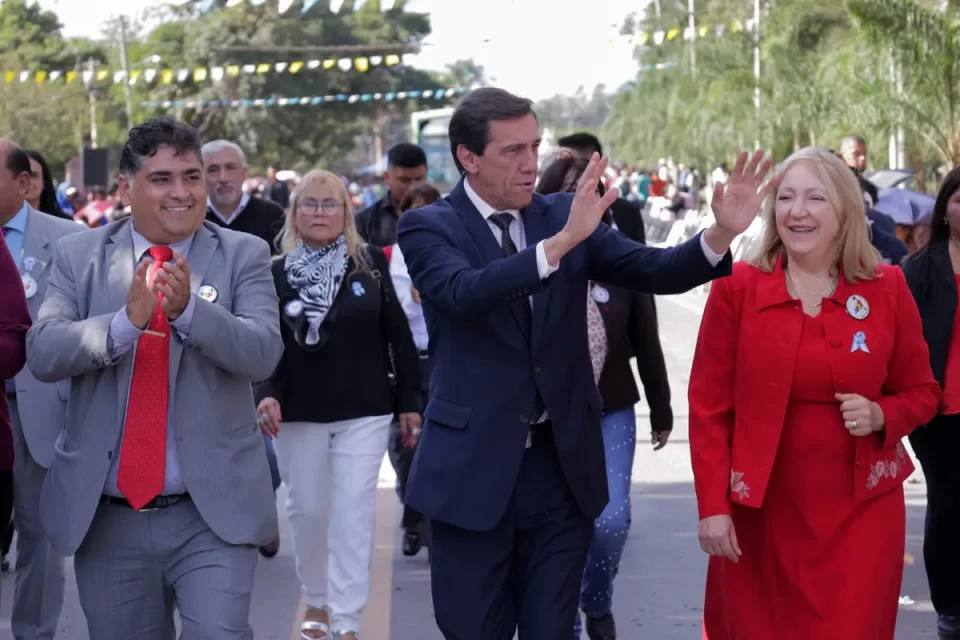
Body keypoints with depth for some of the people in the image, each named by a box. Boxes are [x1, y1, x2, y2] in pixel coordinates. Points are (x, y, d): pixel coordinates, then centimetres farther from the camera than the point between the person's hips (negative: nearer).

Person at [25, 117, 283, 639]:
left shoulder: (243, 255, 1)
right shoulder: (78, 256, 4)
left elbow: (263, 352, -12)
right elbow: (42, 353, -9)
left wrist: (189, 310, -28)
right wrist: (127, 320, -25)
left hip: (212, 514, -2)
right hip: (107, 519, 2)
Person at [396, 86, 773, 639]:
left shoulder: (564, 216, 5)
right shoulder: (428, 227, -6)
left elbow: (655, 271, -4)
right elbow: (465, 293, -26)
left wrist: (722, 234, -23)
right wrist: (562, 241, -36)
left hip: (562, 462, 3)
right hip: (473, 466, -3)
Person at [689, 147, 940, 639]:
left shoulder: (887, 289, 0)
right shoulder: (737, 287, -4)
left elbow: (921, 391, 9)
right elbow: (708, 405, -3)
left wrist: (881, 416, -13)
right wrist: (713, 505, -9)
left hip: (861, 509, 1)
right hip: (761, 511, 0)